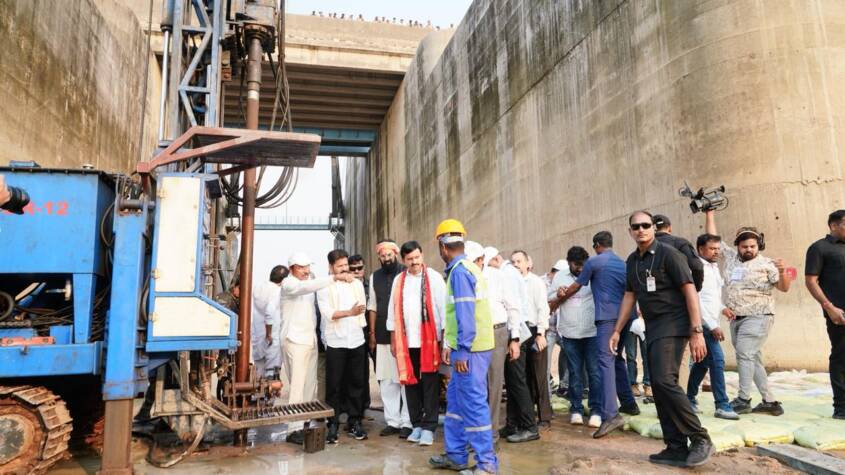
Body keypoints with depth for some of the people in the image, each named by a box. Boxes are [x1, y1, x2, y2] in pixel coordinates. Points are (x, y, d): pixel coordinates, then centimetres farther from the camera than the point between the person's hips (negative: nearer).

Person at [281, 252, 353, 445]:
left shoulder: (309, 283, 18)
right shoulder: (289, 284, -8)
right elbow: (307, 287, -28)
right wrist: (335, 277, -36)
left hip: (310, 339, 8)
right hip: (295, 340, -8)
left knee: (311, 386, 9)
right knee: (297, 386, -8)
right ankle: (294, 430, -3)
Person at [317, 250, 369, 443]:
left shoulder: (357, 284, 11)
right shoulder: (325, 287, -1)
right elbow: (327, 313, -12)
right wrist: (350, 312, -23)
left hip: (356, 340, 4)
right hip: (335, 342, -3)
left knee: (357, 382, 7)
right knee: (334, 384, 1)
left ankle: (354, 421, 18)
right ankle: (332, 425, 10)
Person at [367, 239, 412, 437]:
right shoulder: (375, 277, 11)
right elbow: (372, 307, 14)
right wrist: (372, 332, 10)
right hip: (383, 337, 5)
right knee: (386, 380, 8)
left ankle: (407, 423, 11)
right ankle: (392, 421, 19)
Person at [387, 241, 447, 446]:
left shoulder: (434, 277, -2)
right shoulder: (398, 281, 10)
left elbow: (443, 307, -4)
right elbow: (393, 310, 12)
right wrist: (393, 339, 10)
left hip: (429, 340, -3)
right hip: (406, 342, 4)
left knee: (430, 384, 1)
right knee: (411, 383, 9)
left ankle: (429, 427, 10)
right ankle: (416, 424, 21)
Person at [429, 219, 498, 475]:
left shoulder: (459, 271, -14)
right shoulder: (466, 268, 15)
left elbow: (465, 314, -20)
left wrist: (462, 351, -19)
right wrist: (451, 345, 21)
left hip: (470, 349, -10)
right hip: (467, 348, 10)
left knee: (473, 403, -2)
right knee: (455, 399, 16)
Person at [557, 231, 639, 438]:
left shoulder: (593, 262, -1)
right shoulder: (623, 263, 17)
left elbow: (576, 286, 8)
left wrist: (561, 296, 25)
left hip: (607, 317, -7)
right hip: (624, 316, 7)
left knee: (606, 361, -12)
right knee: (617, 358, 21)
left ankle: (611, 414, -22)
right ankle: (629, 403, 29)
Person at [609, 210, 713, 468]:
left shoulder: (668, 254, -9)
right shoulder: (632, 260, 12)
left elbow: (690, 291, -12)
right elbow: (629, 296, 17)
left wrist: (697, 332, -18)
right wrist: (617, 331, 14)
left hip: (673, 325, -7)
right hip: (652, 329, 8)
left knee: (664, 381, -19)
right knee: (659, 388, 5)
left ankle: (700, 439, -5)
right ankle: (677, 448, 13)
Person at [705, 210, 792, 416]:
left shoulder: (766, 263, -1)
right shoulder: (730, 256, 10)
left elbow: (783, 287, -3)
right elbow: (713, 237, 14)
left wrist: (783, 272, -22)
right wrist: (710, 213, 11)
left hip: (757, 317, -5)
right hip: (736, 319, 5)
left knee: (745, 355, -13)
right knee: (753, 359, 8)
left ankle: (743, 400, -7)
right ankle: (770, 401, 15)